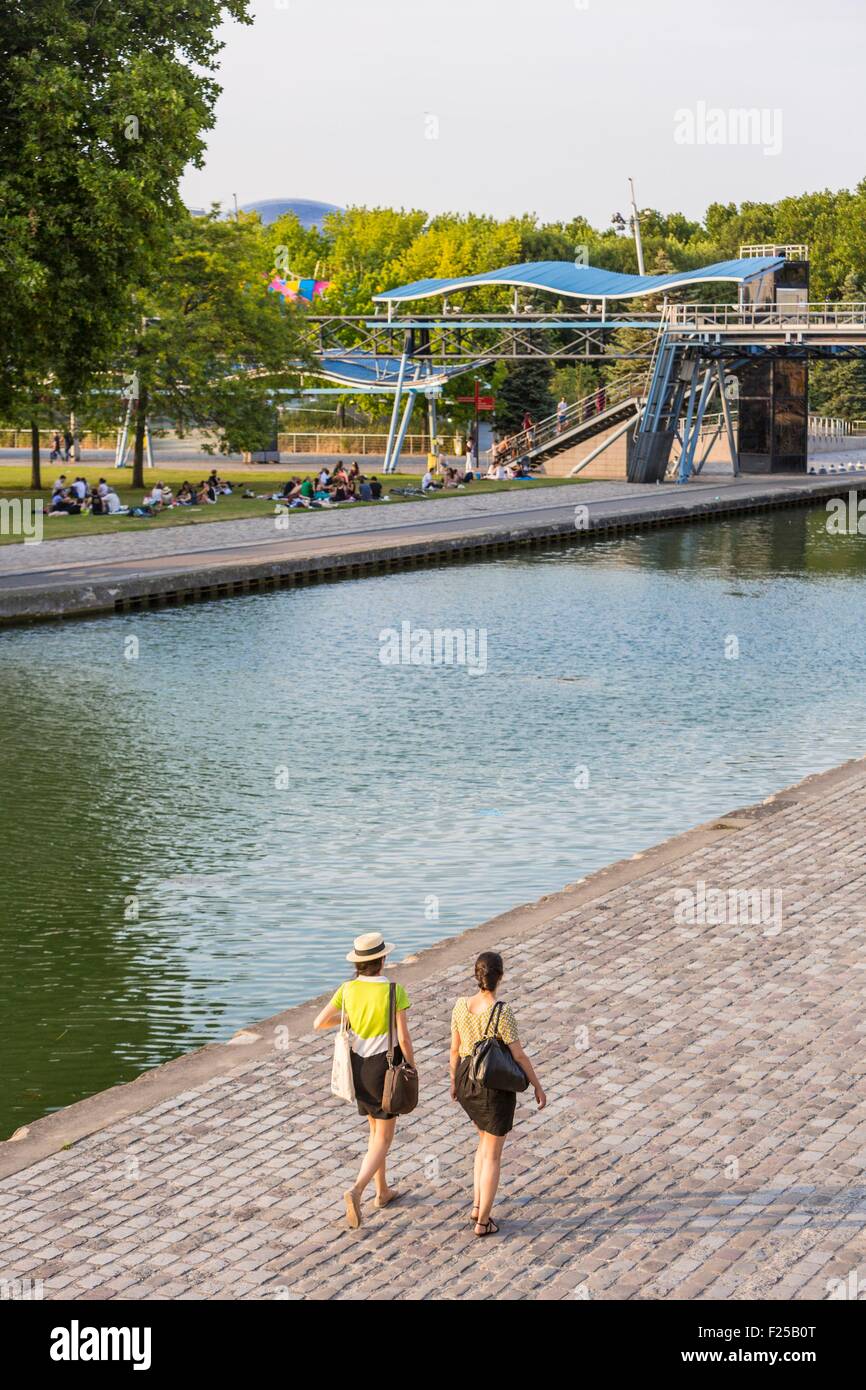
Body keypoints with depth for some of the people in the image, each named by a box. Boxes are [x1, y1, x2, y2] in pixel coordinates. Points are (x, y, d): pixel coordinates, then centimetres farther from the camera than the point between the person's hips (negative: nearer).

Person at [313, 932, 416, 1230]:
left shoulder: (348, 989, -8)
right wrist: (413, 1071, -2)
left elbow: (319, 1023, -4)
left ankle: (383, 1191, 36)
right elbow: (404, 1038, -17)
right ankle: (356, 1191, -17)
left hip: (358, 1066, 5)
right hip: (385, 1069, -5)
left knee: (376, 1129, 26)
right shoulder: (394, 992, -20)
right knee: (383, 1141, 4)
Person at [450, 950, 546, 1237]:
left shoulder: (461, 1005, -9)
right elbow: (519, 1055, -19)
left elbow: (455, 1048, 1)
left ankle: (478, 1204, 26)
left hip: (467, 1081, 5)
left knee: (486, 1139, 29)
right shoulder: (502, 1013, -25)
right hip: (496, 1086, -5)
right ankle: (483, 1221, 18)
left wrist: (454, 1080, 17)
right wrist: (538, 1087, -6)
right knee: (493, 1154, 11)